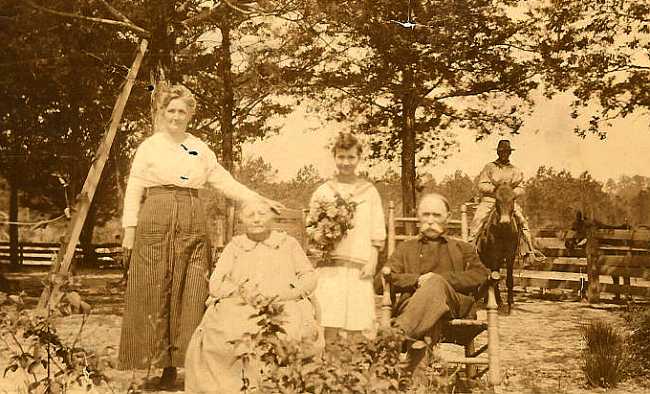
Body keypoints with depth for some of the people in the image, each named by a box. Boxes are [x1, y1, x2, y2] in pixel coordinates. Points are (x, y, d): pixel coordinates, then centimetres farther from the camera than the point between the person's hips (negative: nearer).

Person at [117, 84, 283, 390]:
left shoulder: (200, 149, 15)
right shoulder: (149, 147, 7)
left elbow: (225, 182, 12)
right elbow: (134, 190, 3)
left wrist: (261, 201, 3)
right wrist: (129, 228, -4)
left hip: (193, 226, 3)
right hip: (156, 222, -3)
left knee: (192, 294, -1)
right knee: (154, 294, -4)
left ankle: (180, 362, 4)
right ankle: (163, 366, 1)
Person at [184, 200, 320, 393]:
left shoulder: (289, 243, 20)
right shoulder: (234, 246, 20)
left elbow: (309, 276, 15)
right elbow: (215, 284, 11)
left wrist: (291, 291, -7)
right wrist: (240, 291, -10)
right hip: (239, 307, 1)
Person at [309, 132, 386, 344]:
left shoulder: (369, 191, 11)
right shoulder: (323, 191, 10)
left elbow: (377, 232, 8)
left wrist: (372, 261, -2)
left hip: (359, 266, 0)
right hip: (330, 263, 0)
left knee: (357, 327, -2)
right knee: (329, 325, -7)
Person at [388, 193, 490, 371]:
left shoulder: (463, 248, 30)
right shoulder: (405, 248, 32)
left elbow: (481, 275, 9)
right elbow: (390, 277, 14)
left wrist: (440, 279, -4)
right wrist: (418, 280, -6)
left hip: (453, 301, -1)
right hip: (412, 300, 1)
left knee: (435, 284, -37)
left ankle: (400, 332, -55)